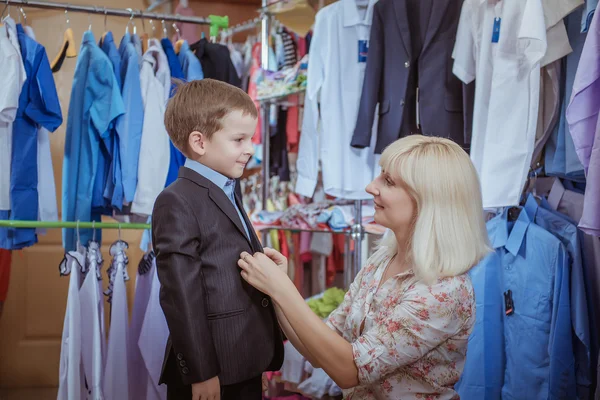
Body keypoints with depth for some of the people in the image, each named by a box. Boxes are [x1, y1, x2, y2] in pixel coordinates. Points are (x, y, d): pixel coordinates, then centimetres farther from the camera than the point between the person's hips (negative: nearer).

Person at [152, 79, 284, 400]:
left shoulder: (226, 196, 16)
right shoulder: (178, 203, -14)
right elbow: (182, 295, -18)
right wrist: (200, 373, -18)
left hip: (246, 364, 9)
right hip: (213, 370, -9)